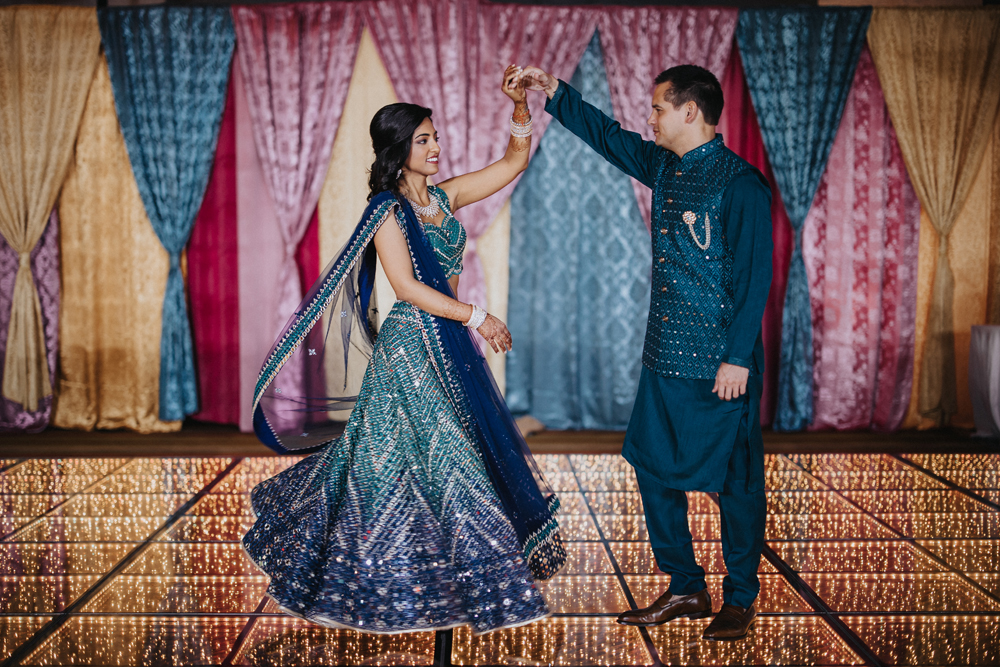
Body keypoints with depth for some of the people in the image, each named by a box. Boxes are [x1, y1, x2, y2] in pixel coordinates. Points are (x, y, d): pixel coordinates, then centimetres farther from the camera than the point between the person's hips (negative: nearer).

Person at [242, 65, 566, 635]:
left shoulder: (444, 197, 9)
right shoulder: (387, 209, -10)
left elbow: (516, 160, 12)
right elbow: (407, 287, -18)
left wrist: (521, 103, -2)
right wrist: (477, 317, -18)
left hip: (449, 346, 8)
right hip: (411, 346, -8)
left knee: (471, 448, 13)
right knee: (429, 460, -5)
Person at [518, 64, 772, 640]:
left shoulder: (739, 183, -13)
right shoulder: (663, 167, 9)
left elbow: (754, 277, -15)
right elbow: (608, 136, 24)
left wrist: (738, 359, -18)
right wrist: (555, 93, 21)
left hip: (720, 365, -8)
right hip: (665, 355, 8)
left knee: (734, 481, 4)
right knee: (655, 468, 11)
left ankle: (740, 599, 19)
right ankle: (686, 588, 25)